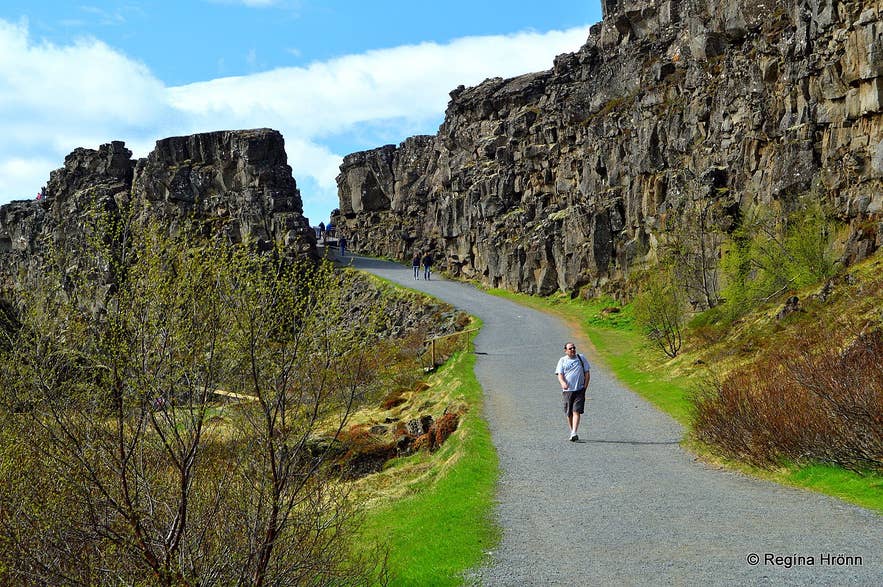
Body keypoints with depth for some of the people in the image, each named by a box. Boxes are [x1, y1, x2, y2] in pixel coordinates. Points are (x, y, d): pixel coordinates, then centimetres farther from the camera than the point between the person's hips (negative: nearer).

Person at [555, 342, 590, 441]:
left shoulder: (581, 358, 7)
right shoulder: (562, 361, 5)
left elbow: (587, 372, 10)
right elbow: (560, 374, -4)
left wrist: (585, 386, 0)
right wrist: (563, 383, -26)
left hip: (579, 390, -1)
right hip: (567, 390, 1)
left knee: (576, 411, -12)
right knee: (569, 413, 7)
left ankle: (574, 433, -18)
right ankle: (572, 432, 22)